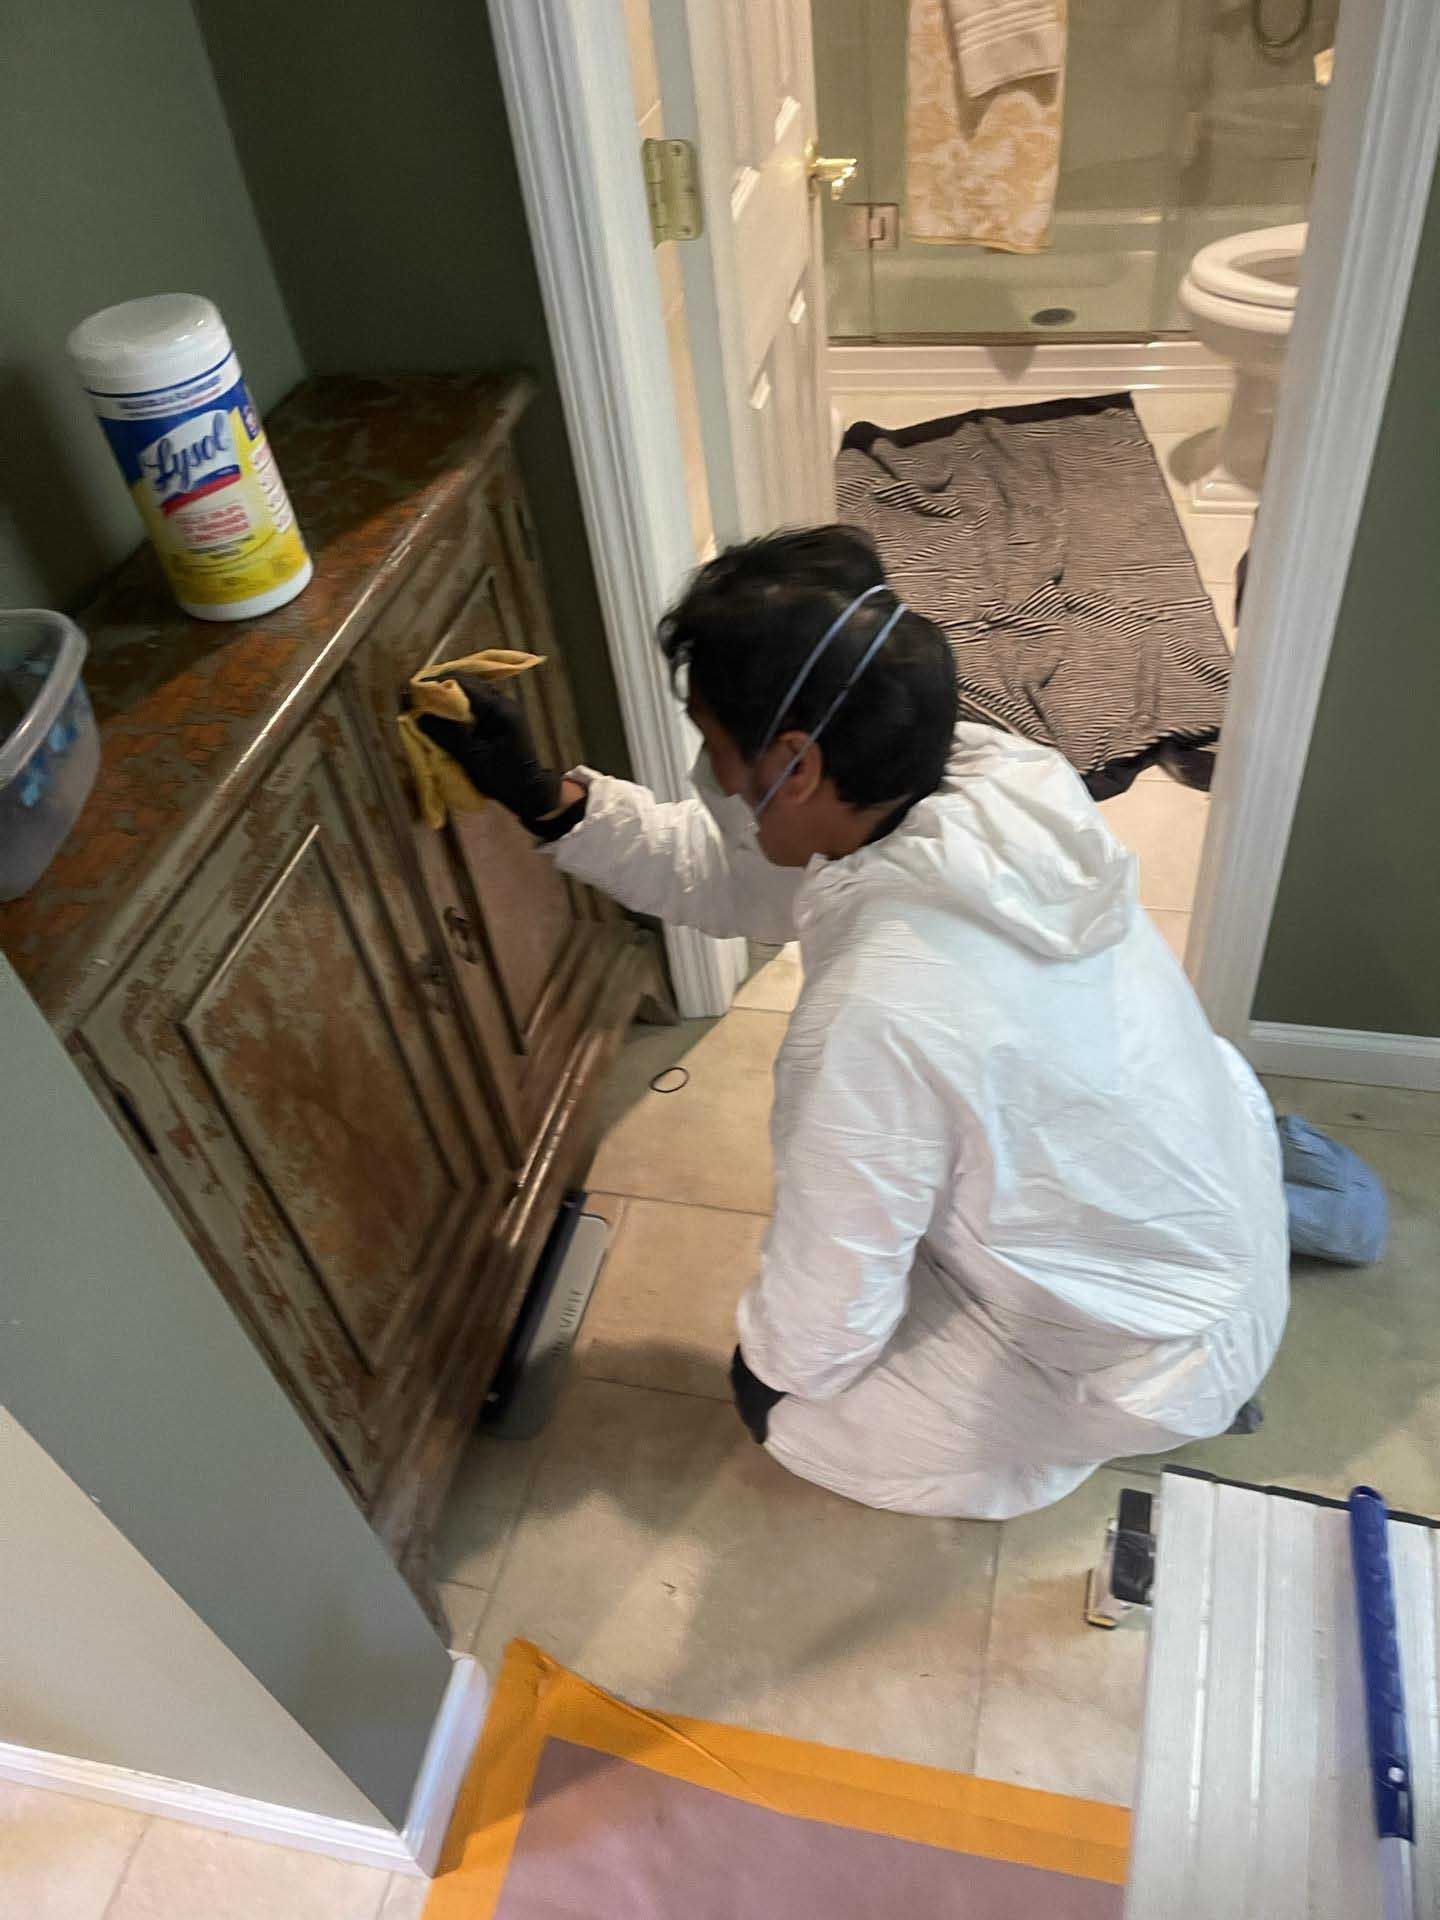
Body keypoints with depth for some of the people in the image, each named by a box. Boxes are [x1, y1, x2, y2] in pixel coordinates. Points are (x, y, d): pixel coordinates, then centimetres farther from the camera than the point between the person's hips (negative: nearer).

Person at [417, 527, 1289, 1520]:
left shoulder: (873, 1021, -38)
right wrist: (545, 796, -7)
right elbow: (729, 873, -2)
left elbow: (815, 1331, -22)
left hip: (1149, 1353, -6)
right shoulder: (1000, 778, -16)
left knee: (780, 1397, 8)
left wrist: (770, 1359, 0)